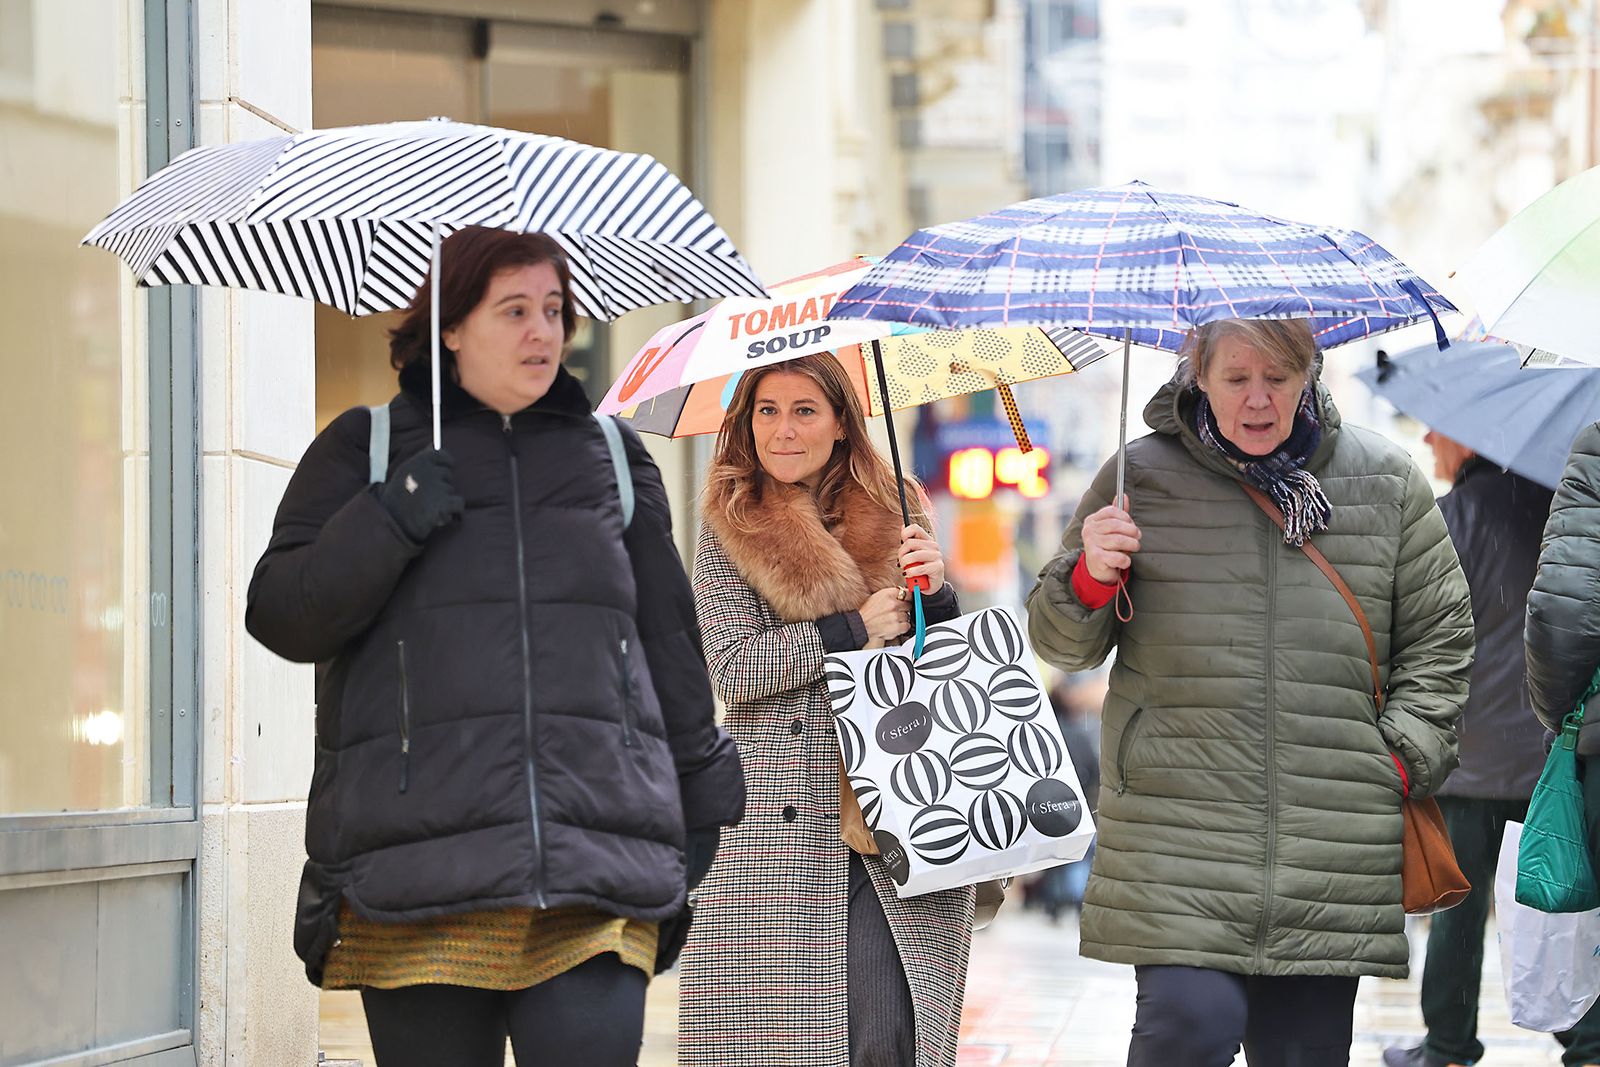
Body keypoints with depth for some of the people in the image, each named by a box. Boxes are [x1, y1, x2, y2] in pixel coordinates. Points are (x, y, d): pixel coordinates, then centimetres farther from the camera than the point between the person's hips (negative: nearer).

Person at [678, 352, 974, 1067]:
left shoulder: (892, 518, 14)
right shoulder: (727, 531, 7)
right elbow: (735, 670, -4)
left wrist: (935, 591, -5)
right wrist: (854, 627, -10)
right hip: (779, 829, -2)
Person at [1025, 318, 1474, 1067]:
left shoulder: (1386, 482, 9)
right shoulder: (1140, 477, 5)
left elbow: (1439, 637, 16)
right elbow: (1060, 643, 12)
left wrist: (1406, 757, 3)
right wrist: (1089, 578, -10)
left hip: (1330, 855, 2)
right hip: (1177, 826, -2)